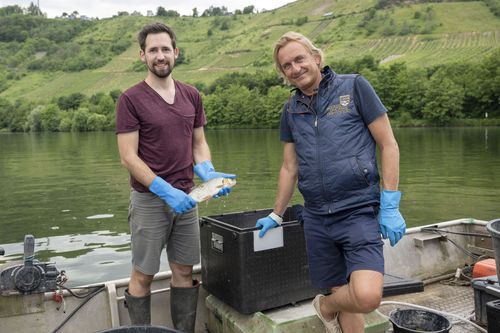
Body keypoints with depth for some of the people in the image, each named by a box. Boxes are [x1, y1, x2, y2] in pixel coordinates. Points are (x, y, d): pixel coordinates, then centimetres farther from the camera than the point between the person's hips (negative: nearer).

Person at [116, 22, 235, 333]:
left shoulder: (192, 95, 7)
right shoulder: (131, 99, -7)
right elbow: (128, 157, -11)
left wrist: (207, 171, -7)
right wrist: (166, 191, -19)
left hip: (186, 197, 5)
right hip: (149, 199, -4)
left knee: (185, 271, 12)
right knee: (143, 275, 6)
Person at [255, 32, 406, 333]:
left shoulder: (354, 87, -1)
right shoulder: (292, 109, 12)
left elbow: (388, 145, -2)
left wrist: (390, 207, -8)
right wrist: (276, 216, 22)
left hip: (359, 210, -4)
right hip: (316, 218, 4)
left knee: (367, 296, -18)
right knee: (344, 295, 8)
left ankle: (326, 306, 12)